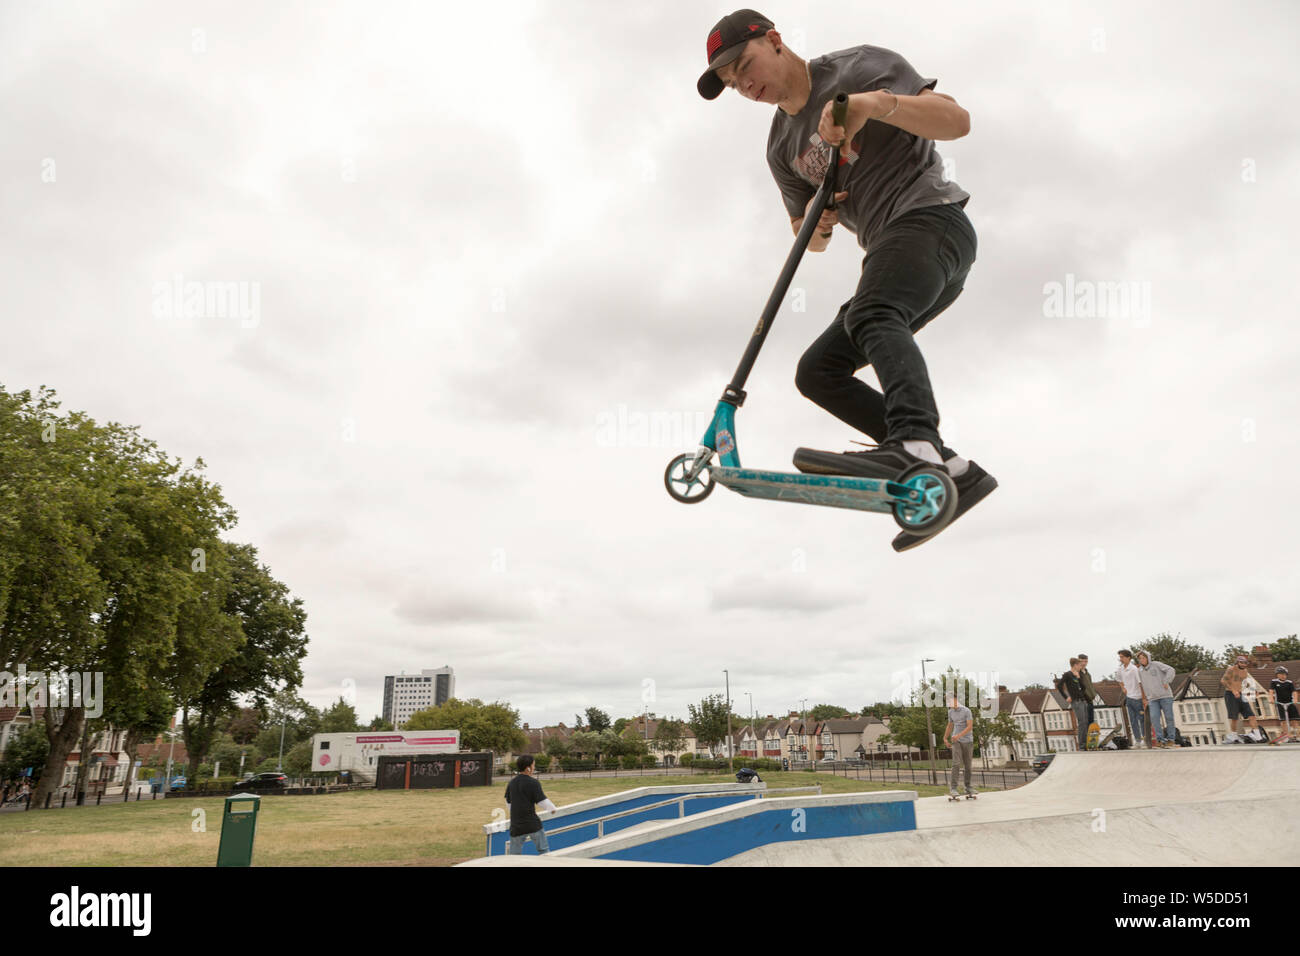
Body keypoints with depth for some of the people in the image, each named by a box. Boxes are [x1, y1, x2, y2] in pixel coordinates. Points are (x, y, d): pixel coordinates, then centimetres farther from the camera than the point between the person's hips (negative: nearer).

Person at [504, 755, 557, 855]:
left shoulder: (511, 783, 7)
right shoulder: (533, 783, -11)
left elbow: (508, 802, 14)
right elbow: (542, 802, -13)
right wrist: (553, 808, 6)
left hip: (516, 825, 5)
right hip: (532, 823, -4)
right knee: (544, 850, 10)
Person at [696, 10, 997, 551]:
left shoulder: (858, 67, 0)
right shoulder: (782, 147, 19)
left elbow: (957, 120, -12)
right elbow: (812, 241, 22)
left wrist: (877, 103, -29)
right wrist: (815, 221, -3)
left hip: (930, 219, -8)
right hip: (890, 252, 8)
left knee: (870, 316, -37)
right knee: (818, 371, -2)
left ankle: (916, 443, -57)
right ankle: (948, 470, -11)